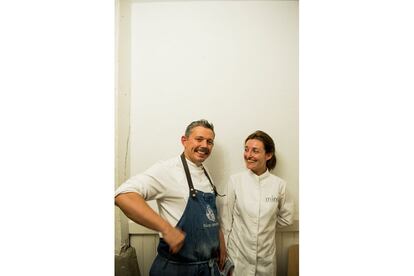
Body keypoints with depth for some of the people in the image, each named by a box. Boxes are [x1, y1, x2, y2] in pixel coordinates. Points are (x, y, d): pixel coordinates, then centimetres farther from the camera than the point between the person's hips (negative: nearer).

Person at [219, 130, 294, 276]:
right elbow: (226, 220, -5)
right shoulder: (235, 180, -11)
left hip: (266, 255, 1)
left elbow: (286, 218, 7)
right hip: (238, 254, -1)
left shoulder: (279, 184, -8)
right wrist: (222, 252, -1)